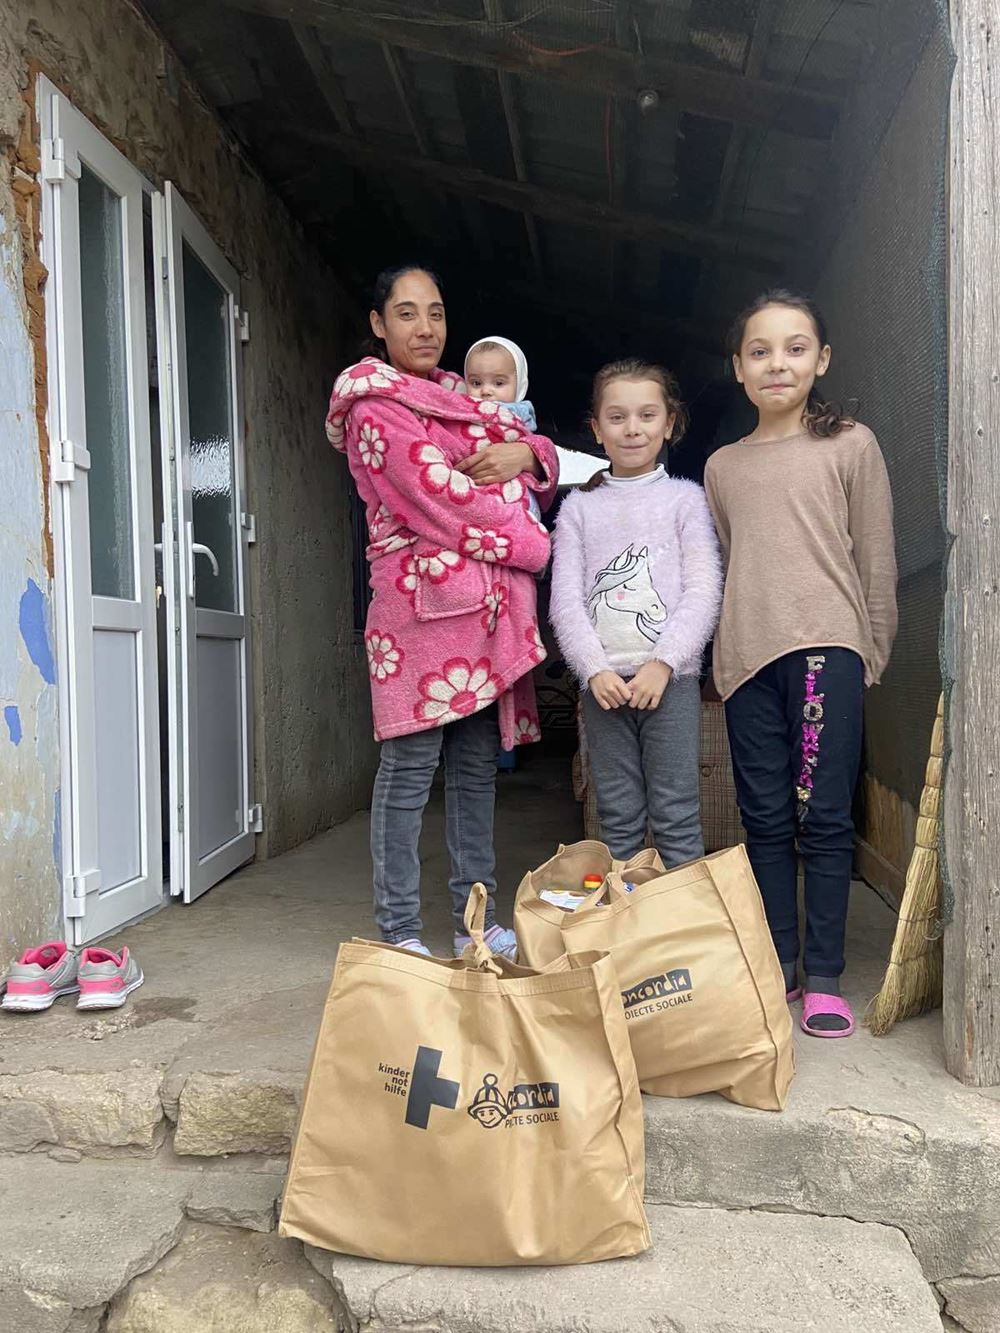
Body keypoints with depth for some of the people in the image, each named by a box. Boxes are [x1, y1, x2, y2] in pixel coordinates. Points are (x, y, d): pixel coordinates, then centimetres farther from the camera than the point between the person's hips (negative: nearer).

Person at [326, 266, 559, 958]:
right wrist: (535, 545, -5)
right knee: (410, 769, -4)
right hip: (423, 596, -7)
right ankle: (399, 933, 6)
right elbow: (442, 498, -13)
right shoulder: (376, 405, -2)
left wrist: (524, 453, -4)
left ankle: (477, 920, 19)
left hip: (490, 604, 8)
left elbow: (544, 458, 21)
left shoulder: (458, 396, 23)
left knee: (477, 767, 10)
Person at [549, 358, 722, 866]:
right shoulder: (580, 506, 11)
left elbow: (704, 589, -2)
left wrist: (663, 664, -14)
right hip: (603, 682, 2)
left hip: (671, 678, -2)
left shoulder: (685, 498, 6)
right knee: (618, 819, 8)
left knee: (676, 817, 1)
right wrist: (594, 669, -11)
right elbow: (565, 598, 3)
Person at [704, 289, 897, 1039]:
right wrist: (721, 662, 10)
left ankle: (825, 977, 10)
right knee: (766, 820, 8)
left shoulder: (851, 445, 5)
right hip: (747, 659, 3)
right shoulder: (722, 467, 14)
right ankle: (777, 964, 18)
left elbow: (877, 560, 4)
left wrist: (874, 655, 2)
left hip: (826, 648, -3)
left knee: (824, 817, 0)